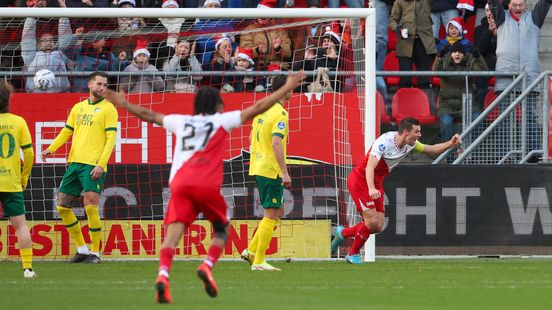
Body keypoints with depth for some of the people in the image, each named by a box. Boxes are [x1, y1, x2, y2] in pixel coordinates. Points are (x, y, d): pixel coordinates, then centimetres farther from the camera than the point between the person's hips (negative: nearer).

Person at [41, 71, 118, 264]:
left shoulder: (108, 109, 0)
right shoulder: (78, 108, 17)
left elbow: (111, 138, -7)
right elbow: (66, 132, 21)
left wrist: (101, 164, -17)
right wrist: (51, 148, 4)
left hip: (93, 165, -7)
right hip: (74, 162, 7)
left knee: (91, 208, -14)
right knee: (62, 207, 6)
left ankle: (95, 253, -3)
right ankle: (82, 249, 16)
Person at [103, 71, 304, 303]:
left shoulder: (181, 121, 23)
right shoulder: (222, 121, 14)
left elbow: (150, 116, 35)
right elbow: (258, 108, 13)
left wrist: (124, 103, 50)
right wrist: (287, 88, 19)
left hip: (179, 184, 2)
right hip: (207, 185, -2)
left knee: (173, 231, -10)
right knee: (221, 229, 19)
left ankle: (163, 274, -34)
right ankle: (207, 265, -5)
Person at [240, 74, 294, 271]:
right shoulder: (280, 114, -15)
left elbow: (253, 139, 21)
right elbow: (276, 143, -24)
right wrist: (285, 172, -24)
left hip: (257, 168, 9)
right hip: (271, 170, -9)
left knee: (278, 212, 17)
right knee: (271, 215, -3)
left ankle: (251, 251, 14)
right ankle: (258, 261, -2)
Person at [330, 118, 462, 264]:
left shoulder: (410, 144, -4)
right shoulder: (384, 142, -28)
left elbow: (431, 150, 9)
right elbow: (369, 167, -38)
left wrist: (451, 143, -9)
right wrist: (371, 189, -53)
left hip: (376, 184, 8)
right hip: (360, 180, -8)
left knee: (378, 226, 1)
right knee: (372, 222, -16)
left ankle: (343, 233, 23)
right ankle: (353, 254, 6)